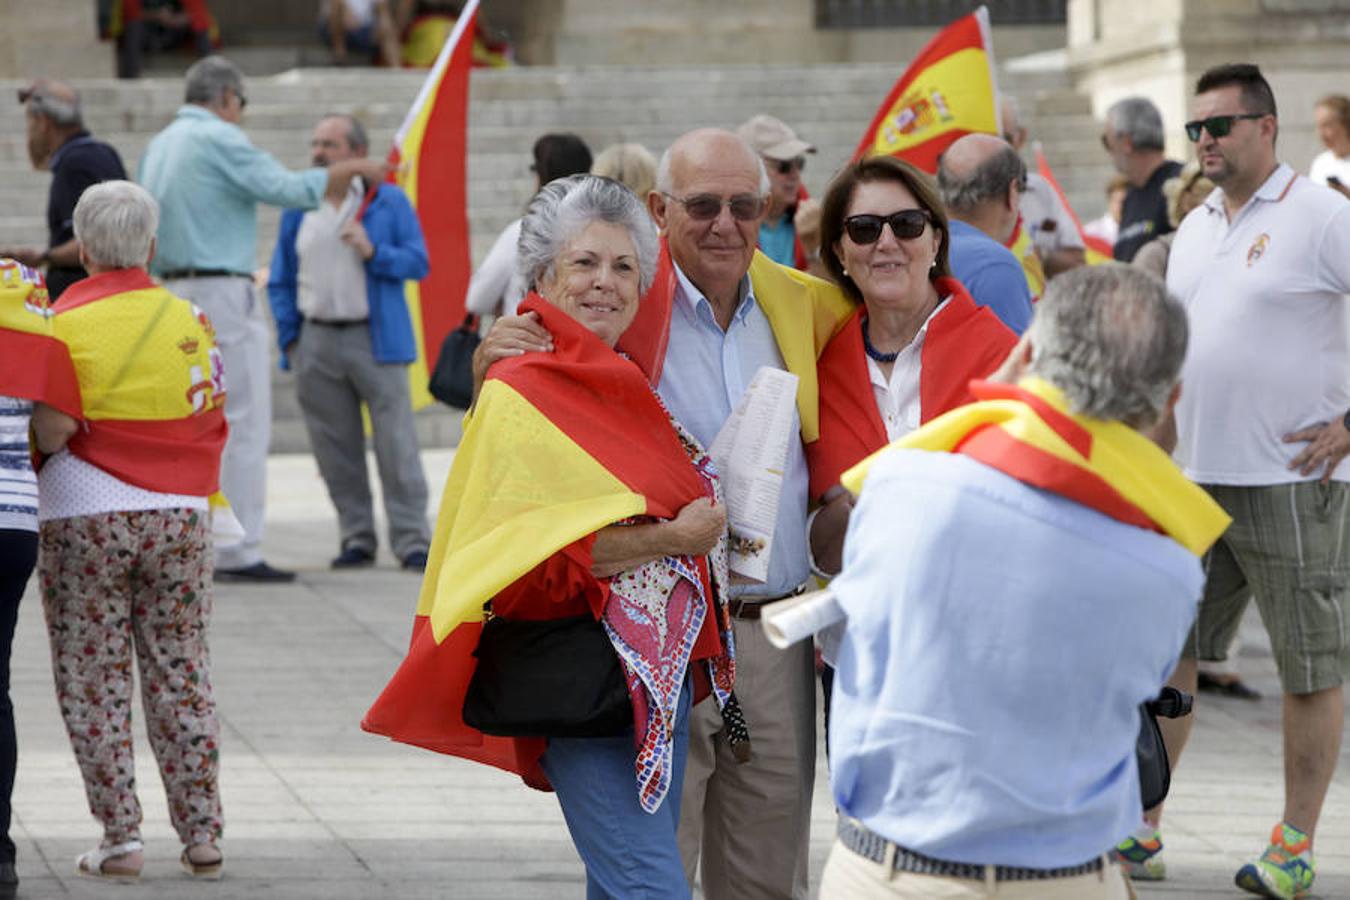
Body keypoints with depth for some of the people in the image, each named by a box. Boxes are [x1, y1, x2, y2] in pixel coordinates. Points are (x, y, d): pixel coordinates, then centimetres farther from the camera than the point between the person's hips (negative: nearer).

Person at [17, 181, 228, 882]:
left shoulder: (65, 323, -9)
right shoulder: (188, 319, 3)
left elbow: (51, 431, -16)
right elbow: (214, 421, 3)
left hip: (86, 518, -3)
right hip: (178, 516, 3)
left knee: (92, 683, 5)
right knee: (181, 677, 10)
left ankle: (120, 838, 2)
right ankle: (202, 837, 10)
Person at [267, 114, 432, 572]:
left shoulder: (389, 201, 4)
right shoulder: (297, 208, 12)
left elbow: (418, 263, 0)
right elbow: (281, 279, 15)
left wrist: (373, 252, -16)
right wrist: (289, 338, 5)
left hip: (376, 339, -3)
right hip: (317, 341, 3)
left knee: (396, 445, -6)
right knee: (336, 449, 4)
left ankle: (412, 541, -5)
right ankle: (356, 538, 12)